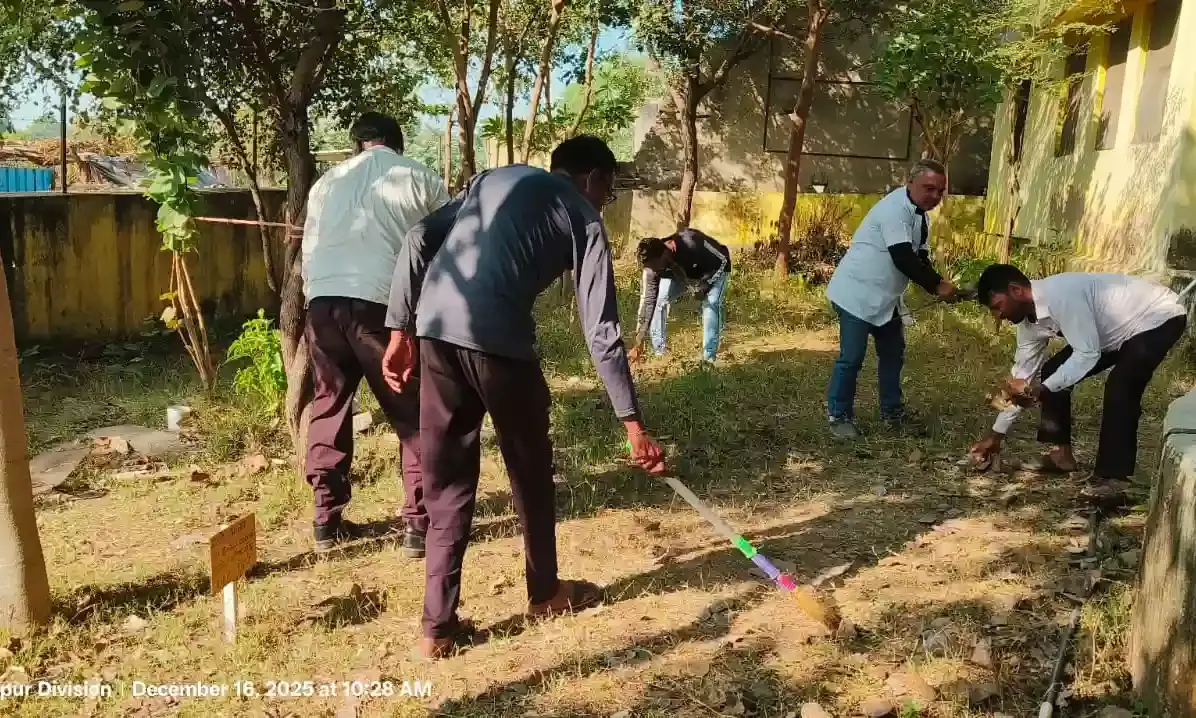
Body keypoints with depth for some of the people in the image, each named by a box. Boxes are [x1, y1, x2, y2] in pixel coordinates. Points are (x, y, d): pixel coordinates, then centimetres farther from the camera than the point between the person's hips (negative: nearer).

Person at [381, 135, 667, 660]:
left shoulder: (494, 178, 26)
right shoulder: (583, 218, 11)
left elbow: (419, 240, 14)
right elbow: (601, 332, 3)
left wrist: (401, 329, 14)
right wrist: (632, 423, 6)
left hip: (436, 330, 5)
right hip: (497, 340, -4)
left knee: (446, 479, 14)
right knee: (530, 470, 18)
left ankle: (438, 626, 18)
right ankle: (545, 592, 37)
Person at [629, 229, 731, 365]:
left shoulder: (691, 243, -43)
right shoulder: (652, 267, -29)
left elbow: (723, 260, -26)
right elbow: (647, 301, -26)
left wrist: (704, 286, -29)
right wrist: (639, 343, -28)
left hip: (715, 270, -4)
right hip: (680, 274, 4)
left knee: (711, 303, -27)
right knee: (658, 300, -14)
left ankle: (708, 357, -20)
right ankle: (658, 354, -4)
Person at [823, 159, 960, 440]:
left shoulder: (921, 215, 8)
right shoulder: (895, 209, -22)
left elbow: (920, 259, 9)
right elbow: (903, 259, -29)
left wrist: (938, 285, -9)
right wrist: (937, 285, -26)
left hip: (885, 298, 10)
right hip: (857, 294, -10)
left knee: (893, 353, 16)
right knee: (852, 358, -7)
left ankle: (891, 411, 30)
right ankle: (839, 416, 7)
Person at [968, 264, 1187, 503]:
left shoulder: (1061, 294, -35)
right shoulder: (1029, 319, -6)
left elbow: (1088, 354, -35)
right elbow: (1022, 374, 2)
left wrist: (1037, 390, -34)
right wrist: (996, 433, 4)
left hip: (1160, 318, -9)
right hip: (1119, 328, 9)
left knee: (1120, 389, -26)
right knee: (1052, 373, 2)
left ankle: (1112, 477, -18)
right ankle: (1061, 452, 12)